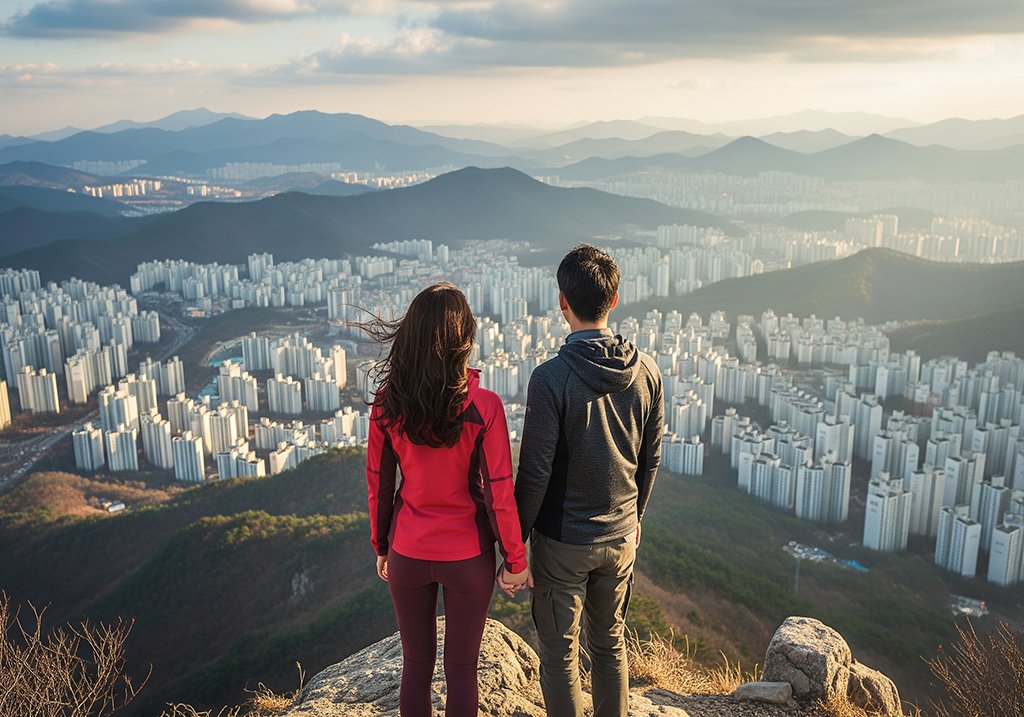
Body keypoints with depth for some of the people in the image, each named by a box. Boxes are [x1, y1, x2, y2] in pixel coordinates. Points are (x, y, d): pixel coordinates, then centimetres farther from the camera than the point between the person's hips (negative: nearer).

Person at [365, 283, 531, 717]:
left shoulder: (387, 405, -13)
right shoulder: (483, 408, -22)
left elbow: (378, 485, -2)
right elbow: (499, 494, -16)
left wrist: (381, 547, 13)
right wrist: (516, 560, -2)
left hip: (408, 554, 2)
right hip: (468, 558, -2)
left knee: (416, 664, 20)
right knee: (461, 668, 17)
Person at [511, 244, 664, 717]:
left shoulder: (551, 378, -22)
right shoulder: (646, 371, -5)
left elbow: (535, 472, -18)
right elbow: (650, 458, 5)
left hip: (563, 541, -5)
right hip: (620, 536, 5)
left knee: (559, 655, 12)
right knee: (610, 645, 22)